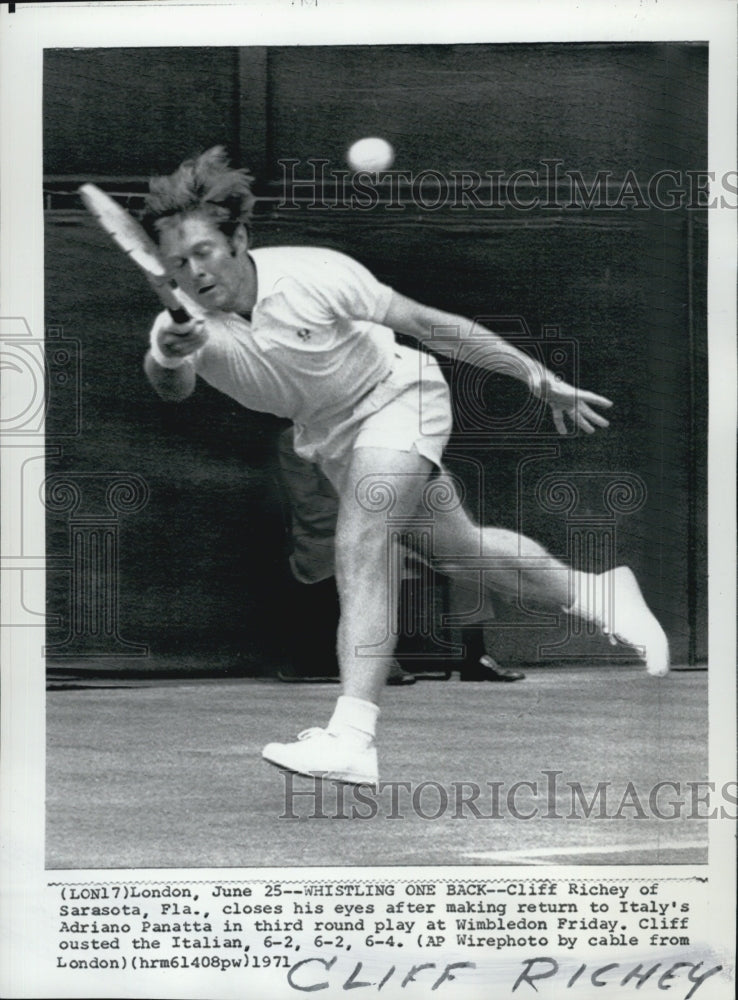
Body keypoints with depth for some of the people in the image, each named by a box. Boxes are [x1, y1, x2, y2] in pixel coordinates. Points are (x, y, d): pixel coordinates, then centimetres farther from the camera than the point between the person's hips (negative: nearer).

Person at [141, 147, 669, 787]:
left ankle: (352, 737, -29)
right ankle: (597, 595, 37)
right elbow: (173, 388, -40)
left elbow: (426, 323, -21)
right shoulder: (183, 322, -19)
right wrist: (168, 360, -65)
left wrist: (538, 378, -18)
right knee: (456, 549, 16)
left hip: (394, 396, -5)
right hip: (325, 434, 5)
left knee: (360, 546, -25)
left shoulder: (311, 276, -28)